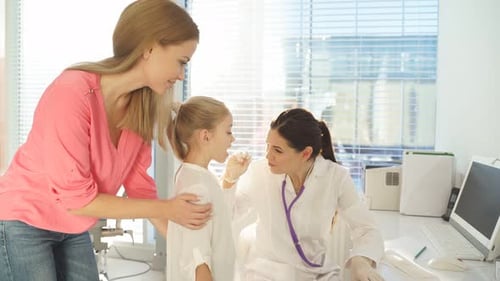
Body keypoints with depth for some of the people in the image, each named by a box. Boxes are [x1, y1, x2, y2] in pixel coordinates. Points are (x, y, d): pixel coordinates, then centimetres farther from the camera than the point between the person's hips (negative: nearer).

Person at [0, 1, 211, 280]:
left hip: (73, 230, 7)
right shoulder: (71, 93, -28)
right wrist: (165, 208, -21)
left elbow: (139, 185, -2)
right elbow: (75, 197, -24)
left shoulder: (141, 106, -7)